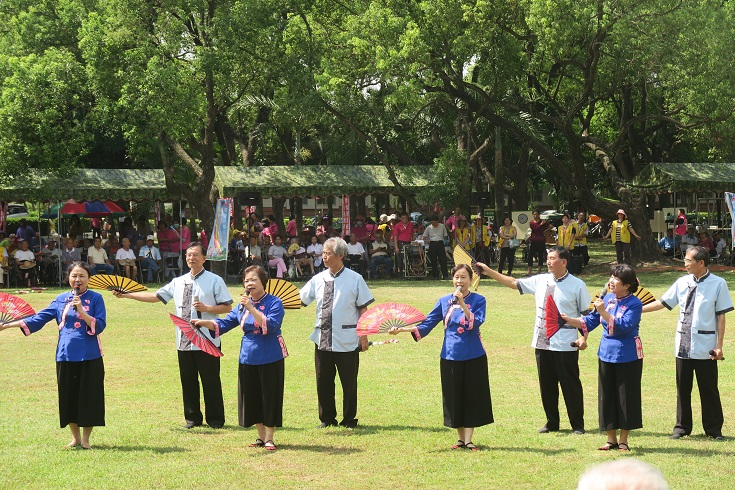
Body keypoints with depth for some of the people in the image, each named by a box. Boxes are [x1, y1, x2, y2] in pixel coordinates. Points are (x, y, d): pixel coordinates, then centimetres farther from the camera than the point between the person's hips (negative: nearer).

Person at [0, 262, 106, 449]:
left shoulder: (95, 298, -1)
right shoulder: (61, 299, 8)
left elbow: (99, 326, -8)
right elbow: (40, 318, 8)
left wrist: (81, 311, -20)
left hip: (89, 356, -3)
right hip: (65, 355, 3)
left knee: (88, 396, 1)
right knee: (68, 396, 7)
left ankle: (85, 439, 15)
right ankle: (75, 437, 22)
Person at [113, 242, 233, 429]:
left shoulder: (214, 281, -2)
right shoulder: (178, 282, 12)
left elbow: (227, 307, -4)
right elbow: (155, 296, 13)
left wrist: (206, 308, -18)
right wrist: (126, 295, 8)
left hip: (207, 341, -5)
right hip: (184, 341, 5)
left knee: (211, 381, 0)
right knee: (188, 380, 10)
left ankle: (215, 419, 10)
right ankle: (192, 417, 20)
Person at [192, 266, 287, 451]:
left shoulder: (274, 303, -10)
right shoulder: (242, 305, 8)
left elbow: (271, 326, -24)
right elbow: (224, 323, 11)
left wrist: (251, 309, -29)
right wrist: (203, 323, -4)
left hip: (270, 358, -5)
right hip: (248, 357, 5)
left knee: (270, 397, 0)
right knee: (252, 398, 9)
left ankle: (269, 438, 11)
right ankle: (261, 436, 22)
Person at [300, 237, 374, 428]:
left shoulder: (354, 279, -3)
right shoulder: (318, 279, 6)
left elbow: (363, 309, -2)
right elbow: (301, 301, 4)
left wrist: (363, 335, -5)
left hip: (347, 340, -3)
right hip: (322, 338, 4)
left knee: (349, 381, 5)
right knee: (323, 380, 10)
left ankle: (349, 419, 18)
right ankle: (327, 418, 23)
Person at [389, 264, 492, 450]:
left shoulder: (478, 300, -2)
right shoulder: (444, 301, 4)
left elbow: (476, 323, -18)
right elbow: (426, 324, 4)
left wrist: (462, 304, -26)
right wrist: (401, 329, -7)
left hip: (473, 358, -2)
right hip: (450, 357, 2)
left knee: (472, 397, 1)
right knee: (454, 398, 7)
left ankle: (468, 440, 7)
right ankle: (460, 438, 19)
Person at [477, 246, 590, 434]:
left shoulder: (577, 285, -6)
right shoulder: (540, 281, 7)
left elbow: (587, 314, -3)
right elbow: (513, 283, 12)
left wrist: (584, 337, -13)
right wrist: (489, 272, 7)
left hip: (566, 345, -5)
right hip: (542, 342, 5)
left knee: (571, 385, 1)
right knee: (546, 385, 11)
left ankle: (577, 424, 10)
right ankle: (552, 422, 22)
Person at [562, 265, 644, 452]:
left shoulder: (634, 303, -13)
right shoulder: (607, 298, 4)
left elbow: (623, 326, -25)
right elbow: (590, 321, 12)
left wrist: (603, 312, -28)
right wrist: (569, 320, 1)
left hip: (628, 357, -5)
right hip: (606, 354, 6)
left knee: (626, 397, 3)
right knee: (606, 396, 8)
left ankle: (623, 440, 14)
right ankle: (611, 439, 19)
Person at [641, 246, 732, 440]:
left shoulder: (718, 284, -8)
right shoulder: (682, 283, 3)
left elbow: (721, 316, -7)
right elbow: (662, 303, 11)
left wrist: (719, 345, -10)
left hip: (705, 348, -4)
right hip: (683, 344, 4)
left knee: (708, 388, 4)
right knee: (682, 388, 12)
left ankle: (714, 429, 17)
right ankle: (682, 426, 24)